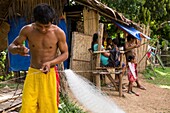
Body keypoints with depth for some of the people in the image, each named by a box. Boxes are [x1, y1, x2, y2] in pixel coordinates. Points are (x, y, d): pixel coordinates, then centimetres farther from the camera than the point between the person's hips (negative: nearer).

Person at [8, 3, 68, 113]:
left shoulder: (59, 33, -11)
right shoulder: (27, 30, -8)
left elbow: (65, 54, 0)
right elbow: (11, 46, 0)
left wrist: (50, 63, -18)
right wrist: (17, 49, -25)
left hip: (50, 75, -1)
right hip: (32, 74, 1)